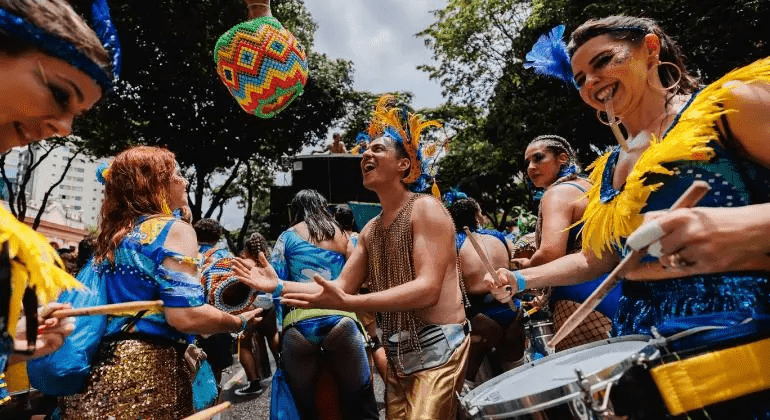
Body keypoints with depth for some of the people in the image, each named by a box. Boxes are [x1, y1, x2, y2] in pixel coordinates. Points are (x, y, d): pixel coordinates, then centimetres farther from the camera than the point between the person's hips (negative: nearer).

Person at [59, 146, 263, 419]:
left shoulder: (113, 236, 12)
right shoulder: (174, 229, -12)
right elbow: (185, 315, -22)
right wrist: (240, 322, -6)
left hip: (99, 371, 8)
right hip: (150, 372, -8)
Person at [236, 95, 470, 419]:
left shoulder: (425, 209, -13)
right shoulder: (371, 229, 12)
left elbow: (427, 289, -24)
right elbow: (343, 285, 10)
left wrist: (346, 304, -32)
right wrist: (280, 286, 2)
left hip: (437, 346, -7)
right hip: (398, 352, 8)